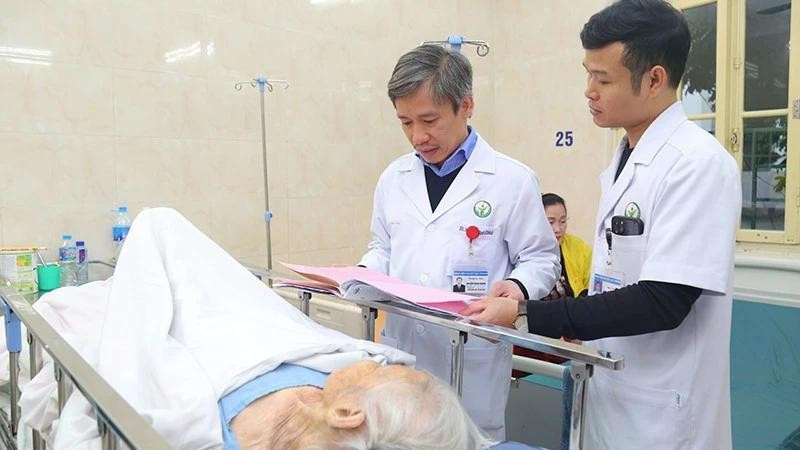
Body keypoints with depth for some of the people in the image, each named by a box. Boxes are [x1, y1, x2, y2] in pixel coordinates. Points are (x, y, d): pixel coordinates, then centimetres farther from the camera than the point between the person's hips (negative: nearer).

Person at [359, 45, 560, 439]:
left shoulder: (513, 180, -7)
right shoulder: (393, 178, 6)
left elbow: (541, 259, -2)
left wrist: (518, 286, -22)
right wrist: (364, 273, -4)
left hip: (472, 358, -4)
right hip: (401, 350, 4)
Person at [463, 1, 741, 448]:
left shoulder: (698, 164, -19)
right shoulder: (625, 158, 6)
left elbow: (661, 302, -24)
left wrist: (528, 315, -24)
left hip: (660, 412, -7)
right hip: (610, 391, 7)